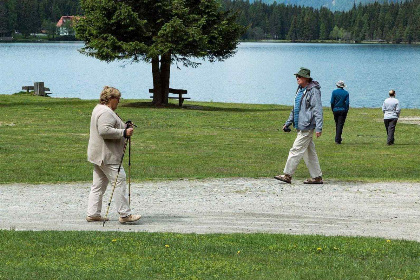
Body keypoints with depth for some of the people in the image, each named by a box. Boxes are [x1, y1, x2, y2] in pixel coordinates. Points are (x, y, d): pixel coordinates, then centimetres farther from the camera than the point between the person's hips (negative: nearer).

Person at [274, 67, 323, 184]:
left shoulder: (313, 91, -13)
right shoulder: (300, 90, 16)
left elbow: (317, 110, -17)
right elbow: (295, 109, 25)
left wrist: (318, 127, -21)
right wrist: (288, 123, 24)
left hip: (307, 127, -9)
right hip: (301, 126, 9)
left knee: (296, 150, -8)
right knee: (309, 152, 11)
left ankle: (287, 175, -4)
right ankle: (317, 177, 15)